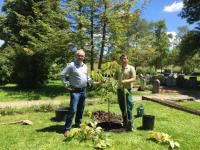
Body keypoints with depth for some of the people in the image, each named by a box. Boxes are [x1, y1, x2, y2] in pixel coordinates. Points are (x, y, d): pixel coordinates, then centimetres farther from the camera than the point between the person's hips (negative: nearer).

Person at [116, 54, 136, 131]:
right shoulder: (119, 69, 15)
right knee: (122, 107, 12)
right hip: (119, 89, 6)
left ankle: (130, 124, -1)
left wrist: (126, 81, -26)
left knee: (128, 107, -7)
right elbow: (116, 78, 21)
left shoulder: (131, 68, -1)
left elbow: (133, 78, -10)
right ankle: (125, 122, 25)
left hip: (127, 89, -6)